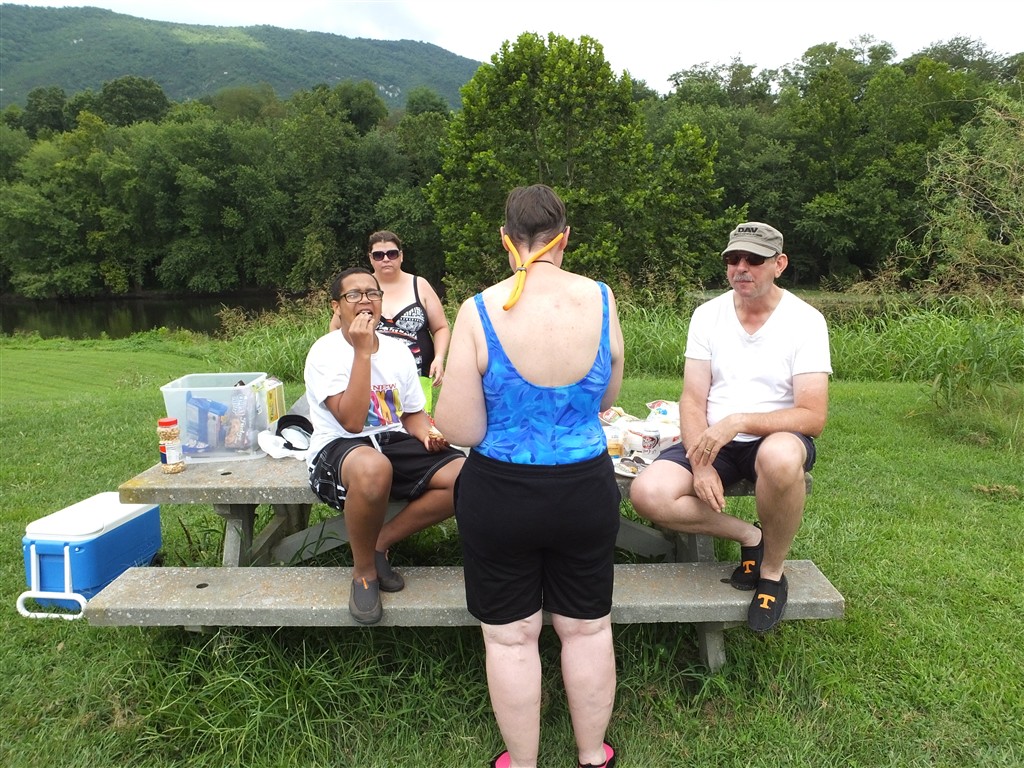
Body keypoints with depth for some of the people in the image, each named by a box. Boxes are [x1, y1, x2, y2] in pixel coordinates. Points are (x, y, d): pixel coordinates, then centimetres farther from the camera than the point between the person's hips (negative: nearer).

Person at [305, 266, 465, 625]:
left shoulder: (398, 350, 8)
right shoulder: (325, 351, -10)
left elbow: (413, 414, 17)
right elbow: (351, 421, -22)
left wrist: (427, 434, -7)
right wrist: (362, 352, -23)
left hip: (395, 443, 6)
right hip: (339, 450, -6)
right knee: (374, 468, -43)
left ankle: (379, 543, -1)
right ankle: (364, 570, -13)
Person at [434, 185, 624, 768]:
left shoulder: (480, 311, -18)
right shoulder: (601, 300, -9)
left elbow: (461, 430, -15)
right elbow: (607, 397, 6)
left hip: (500, 497, -2)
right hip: (586, 491, 3)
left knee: (510, 636, 16)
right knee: (587, 627, 21)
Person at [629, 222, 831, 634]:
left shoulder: (805, 320, -8)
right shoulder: (708, 315, 1)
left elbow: (813, 417, -15)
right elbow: (693, 400, -3)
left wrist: (739, 421, -29)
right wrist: (700, 464, -19)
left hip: (775, 437, -3)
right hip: (712, 441, 3)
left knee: (780, 457, -41)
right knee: (648, 493, -24)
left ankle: (772, 572, -12)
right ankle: (749, 537, 1)